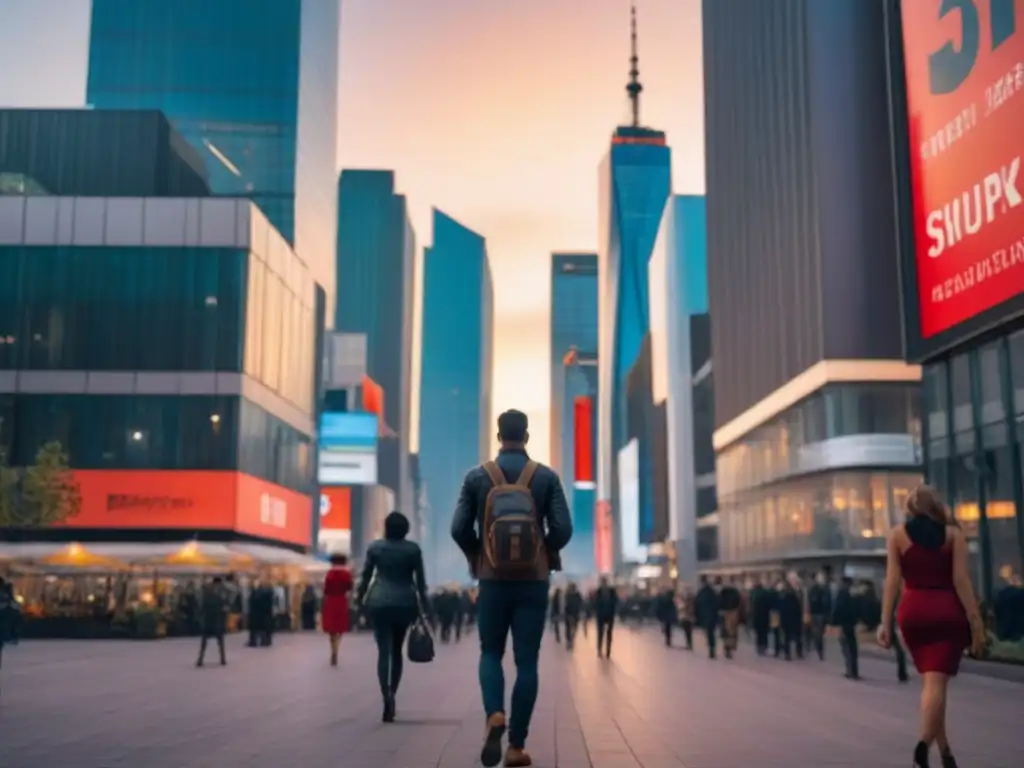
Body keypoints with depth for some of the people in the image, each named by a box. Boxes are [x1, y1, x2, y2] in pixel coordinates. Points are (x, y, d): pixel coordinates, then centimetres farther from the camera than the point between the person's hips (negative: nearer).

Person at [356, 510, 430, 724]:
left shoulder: (375, 547, 1)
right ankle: (391, 695, 19)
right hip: (405, 603, 1)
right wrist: (423, 605, 7)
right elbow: (420, 580, 0)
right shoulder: (413, 549, -1)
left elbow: (366, 575, 7)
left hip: (380, 602, -1)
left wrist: (360, 596, 23)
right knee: (396, 650, 15)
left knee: (384, 651, -5)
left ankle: (387, 697, -24)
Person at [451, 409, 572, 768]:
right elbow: (563, 529, -7)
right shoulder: (546, 477, -2)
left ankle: (494, 715, -11)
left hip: (493, 581, 0)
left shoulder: (477, 477, -1)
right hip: (533, 582, 0)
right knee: (527, 661, 6)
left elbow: (459, 528, -5)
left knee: (491, 653, 15)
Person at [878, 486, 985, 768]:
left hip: (913, 611, 2)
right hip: (947, 610, -2)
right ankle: (924, 743, -28)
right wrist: (976, 621, -4)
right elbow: (961, 579, -4)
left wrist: (885, 622, -1)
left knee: (930, 680, 17)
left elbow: (892, 580, -1)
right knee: (937, 681, -9)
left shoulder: (898, 534, 6)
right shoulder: (953, 533, 4)